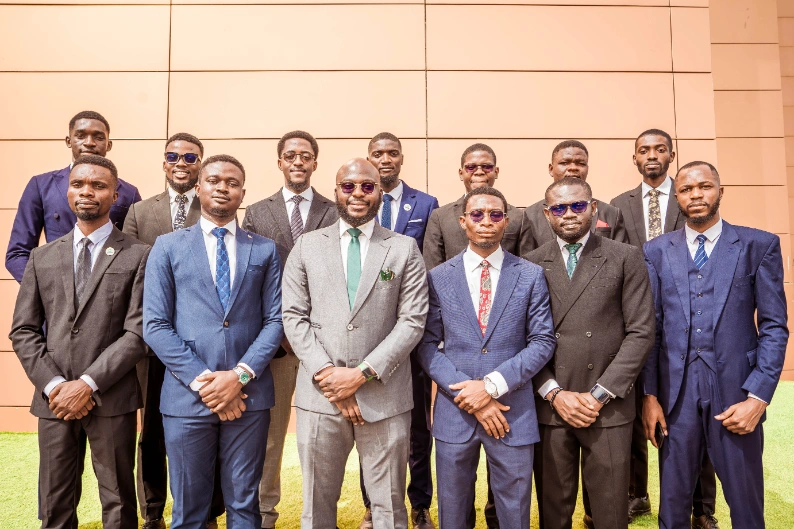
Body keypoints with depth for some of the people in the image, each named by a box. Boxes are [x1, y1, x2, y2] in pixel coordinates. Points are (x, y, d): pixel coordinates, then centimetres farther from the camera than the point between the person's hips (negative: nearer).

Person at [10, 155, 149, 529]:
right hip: (54, 398, 3)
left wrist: (89, 384, -14)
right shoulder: (42, 257, 10)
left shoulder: (138, 256, -2)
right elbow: (23, 330, 7)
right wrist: (53, 384, -6)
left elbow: (138, 331, -8)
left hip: (112, 400, -3)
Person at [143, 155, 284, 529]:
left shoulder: (264, 250, 7)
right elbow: (155, 325, -2)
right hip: (187, 396, 0)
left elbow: (274, 321, 1)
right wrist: (202, 380, -11)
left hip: (249, 395, 1)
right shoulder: (168, 247, 5)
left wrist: (241, 375, -12)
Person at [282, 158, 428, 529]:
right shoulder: (307, 246, 7)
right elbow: (294, 317, 1)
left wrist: (364, 373, -12)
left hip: (384, 397, -1)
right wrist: (327, 373, -10)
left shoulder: (404, 249, 3)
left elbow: (412, 321, -4)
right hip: (320, 394, 1)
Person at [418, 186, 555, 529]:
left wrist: (493, 385, -14)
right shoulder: (438, 277, 1)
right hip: (454, 412, 1)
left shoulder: (531, 275, 1)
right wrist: (468, 395, -12)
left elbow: (543, 341, -4)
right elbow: (428, 346, -2)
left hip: (514, 413, 0)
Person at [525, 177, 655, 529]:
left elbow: (641, 332, -3)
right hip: (549, 406, 1)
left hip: (608, 407, -1)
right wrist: (554, 393, -7)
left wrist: (599, 394, -8)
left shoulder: (627, 259, 2)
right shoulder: (530, 265, 5)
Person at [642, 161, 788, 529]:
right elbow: (650, 328, 4)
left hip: (736, 391, -1)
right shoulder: (657, 251, 6)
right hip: (675, 393, 1)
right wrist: (649, 394, 0)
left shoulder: (759, 245, 2)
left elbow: (774, 327, -1)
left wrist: (758, 396, -10)